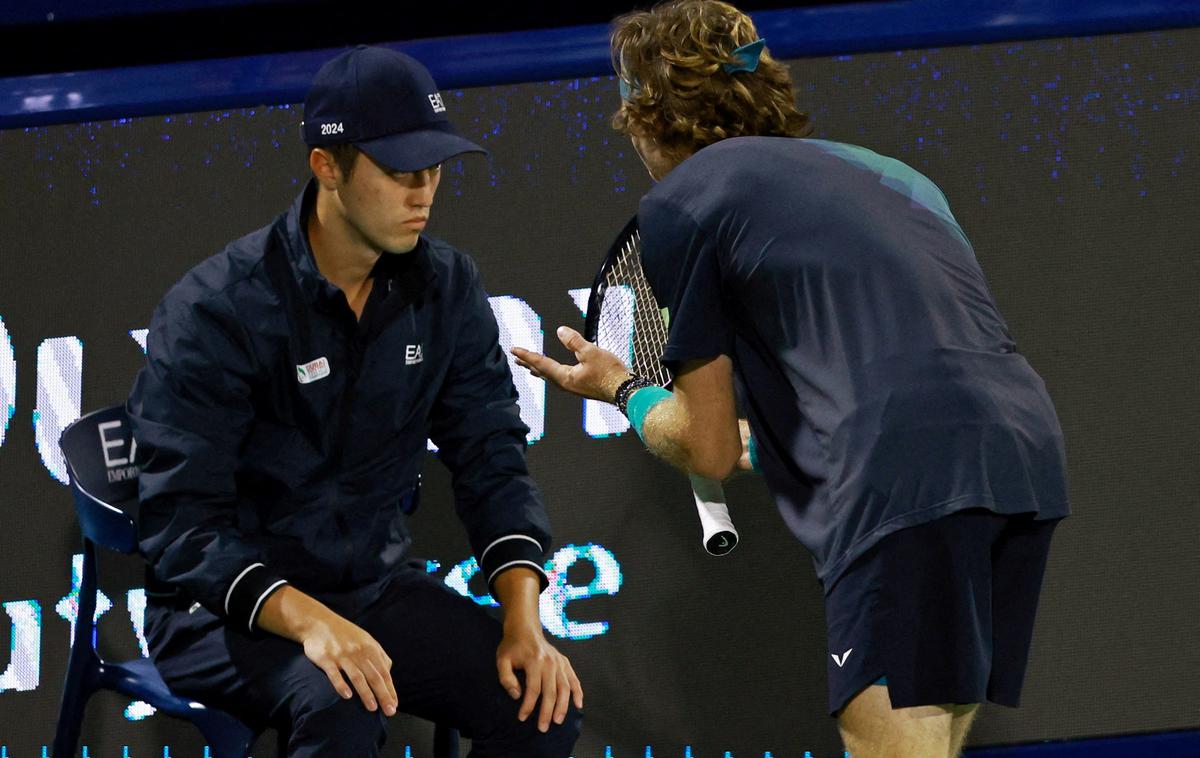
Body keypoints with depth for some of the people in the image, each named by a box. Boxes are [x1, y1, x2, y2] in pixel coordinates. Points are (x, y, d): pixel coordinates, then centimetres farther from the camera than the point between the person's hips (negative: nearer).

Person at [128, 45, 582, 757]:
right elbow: (181, 523, -21)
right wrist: (307, 620, -37)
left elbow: (491, 456, 2)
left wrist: (523, 618, -15)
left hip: (378, 584, 5)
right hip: (226, 609, -5)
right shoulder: (215, 310, -17)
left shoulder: (448, 289, 0)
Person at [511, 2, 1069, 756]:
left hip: (903, 475, -8)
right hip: (1029, 448, 8)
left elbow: (710, 450, 12)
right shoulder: (870, 169, 30)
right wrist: (765, 436, 54)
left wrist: (621, 389, 32)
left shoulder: (680, 201, 10)